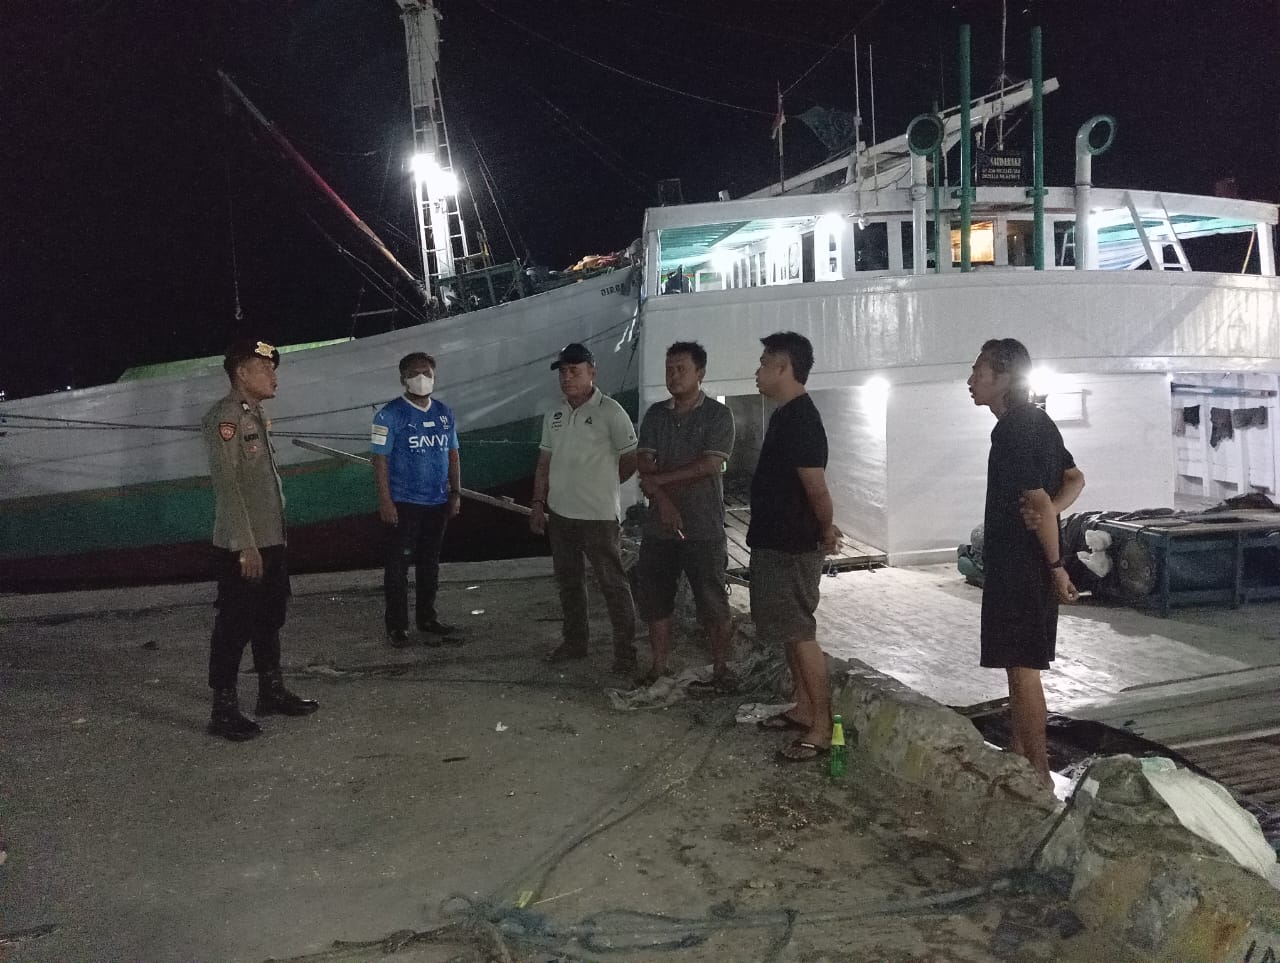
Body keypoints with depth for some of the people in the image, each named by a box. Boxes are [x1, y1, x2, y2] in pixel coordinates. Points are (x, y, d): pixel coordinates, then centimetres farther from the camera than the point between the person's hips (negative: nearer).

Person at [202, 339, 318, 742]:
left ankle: (272, 692, 31)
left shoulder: (256, 415, 14)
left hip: (271, 541, 10)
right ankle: (224, 711, 8)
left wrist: (273, 537, 17)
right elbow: (227, 483, -20)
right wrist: (245, 545, -22)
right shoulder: (225, 417, -14)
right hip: (241, 547, -10)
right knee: (234, 626, -2)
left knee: (270, 618, 18)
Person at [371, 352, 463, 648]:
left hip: (438, 503, 5)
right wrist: (385, 500, -15)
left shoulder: (445, 413, 9)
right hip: (403, 504, -5)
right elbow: (380, 458, -10)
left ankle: (427, 617, 27)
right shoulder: (391, 414, -8)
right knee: (398, 564, 1)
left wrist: (455, 493, 9)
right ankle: (396, 625, 10)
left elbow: (452, 455, 14)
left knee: (430, 562, 15)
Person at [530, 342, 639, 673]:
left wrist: (602, 486, 4)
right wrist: (538, 504, 9)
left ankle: (625, 651, 8)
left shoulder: (609, 412, -11)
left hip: (599, 516, -7)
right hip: (559, 513, 7)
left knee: (613, 584, 0)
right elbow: (544, 464, 14)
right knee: (568, 582, 17)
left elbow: (631, 459, -6)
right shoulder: (554, 417, 9)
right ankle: (575, 641, 31)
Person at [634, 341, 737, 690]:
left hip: (704, 529, -5)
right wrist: (663, 502, -16)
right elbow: (645, 467, 0)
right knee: (653, 599, 12)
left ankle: (721, 669, 17)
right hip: (659, 527, 5)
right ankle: (660, 667, 26)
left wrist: (659, 478, -11)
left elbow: (709, 466, -16)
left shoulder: (718, 415, -5)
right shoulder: (655, 415, 9)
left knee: (712, 604, 2)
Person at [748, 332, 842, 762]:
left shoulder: (801, 419, -20)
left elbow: (816, 488, -22)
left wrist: (826, 531, -6)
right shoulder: (785, 415, 12)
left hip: (792, 548, -10)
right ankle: (802, 709, 28)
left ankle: (822, 727, 4)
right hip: (776, 542, 10)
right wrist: (823, 530, 16)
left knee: (800, 634, -4)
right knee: (790, 631, 17)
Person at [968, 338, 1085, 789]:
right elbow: (1075, 479, 17)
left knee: (1022, 666, -2)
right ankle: (1019, 756, 28)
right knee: (1020, 664, 17)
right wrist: (1049, 513, -2)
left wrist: (1056, 566, -16)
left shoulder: (1011, 431, -19)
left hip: (1020, 564, -10)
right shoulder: (1037, 421, 11)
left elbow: (1039, 501, -22)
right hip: (1025, 561, 10)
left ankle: (1038, 772, 7)